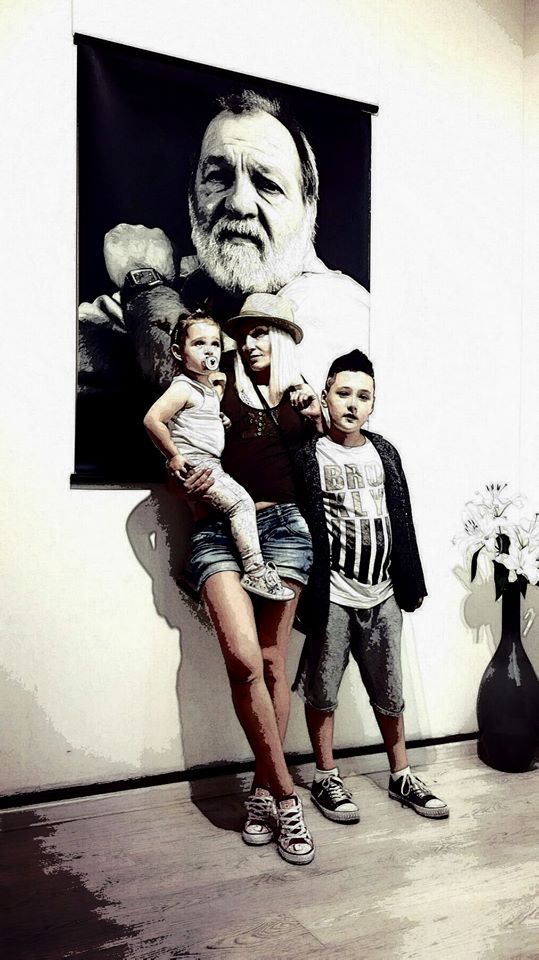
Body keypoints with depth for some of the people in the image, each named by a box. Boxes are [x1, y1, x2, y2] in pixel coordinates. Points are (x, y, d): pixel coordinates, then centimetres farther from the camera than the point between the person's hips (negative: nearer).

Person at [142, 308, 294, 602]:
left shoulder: (209, 385, 16)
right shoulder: (183, 387, -14)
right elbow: (152, 420, -22)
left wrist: (219, 389, 16)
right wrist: (173, 456, -17)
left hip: (211, 464, 10)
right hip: (194, 464, -10)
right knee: (241, 502, -18)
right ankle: (255, 571, -17)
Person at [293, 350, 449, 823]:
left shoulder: (384, 452, 8)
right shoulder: (309, 456, -5)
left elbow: (402, 520, 11)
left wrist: (411, 583, 11)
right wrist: (307, 592, -13)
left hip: (382, 596, 4)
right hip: (332, 596, -4)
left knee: (390, 692, 15)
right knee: (322, 691, 7)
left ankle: (401, 776, 30)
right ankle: (327, 779, 24)